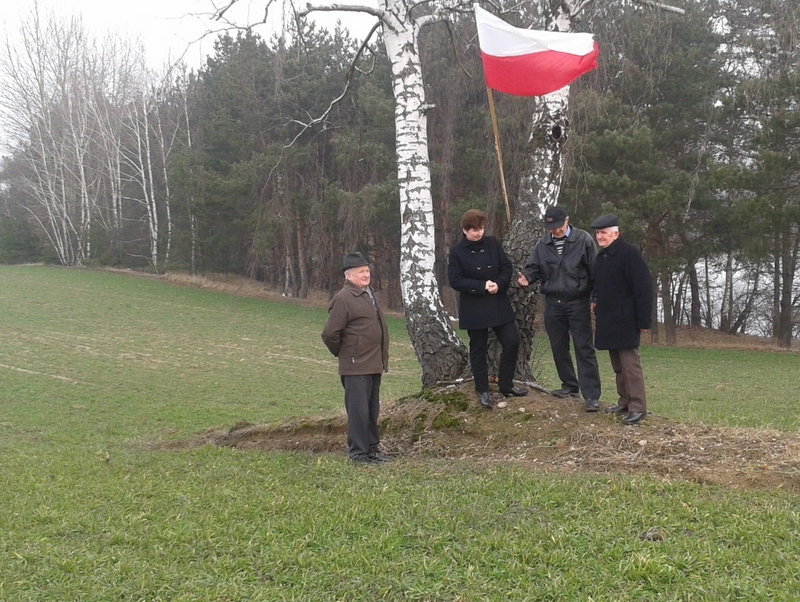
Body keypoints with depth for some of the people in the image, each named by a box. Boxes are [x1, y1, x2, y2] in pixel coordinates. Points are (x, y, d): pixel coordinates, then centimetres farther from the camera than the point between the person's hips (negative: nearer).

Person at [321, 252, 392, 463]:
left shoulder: (368, 294, 16)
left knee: (372, 410, 14)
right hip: (356, 366, -9)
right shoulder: (343, 299, -14)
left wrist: (383, 359, 16)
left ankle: (372, 448, 23)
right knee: (358, 410, -5)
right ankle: (357, 452, 3)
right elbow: (330, 334, -14)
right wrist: (342, 353, 0)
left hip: (374, 364, 9)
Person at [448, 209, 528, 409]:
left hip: (499, 304, 3)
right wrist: (482, 286, -20)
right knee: (478, 349, 6)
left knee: (512, 342, 2)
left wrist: (499, 284, -17)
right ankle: (483, 391, 18)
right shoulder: (457, 251, -7)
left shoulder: (492, 244, 2)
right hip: (474, 308, -3)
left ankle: (506, 385, 18)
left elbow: (507, 267, 3)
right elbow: (455, 280, -13)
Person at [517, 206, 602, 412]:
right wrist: (526, 277, -20)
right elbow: (534, 267, 4)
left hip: (578, 302, -5)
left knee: (584, 347, -5)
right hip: (553, 303, 5)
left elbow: (594, 270, -7)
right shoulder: (542, 244, 4)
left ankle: (591, 395, -5)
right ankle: (570, 385, 29)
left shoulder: (583, 239, -7)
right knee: (558, 347, 13)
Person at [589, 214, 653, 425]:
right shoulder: (601, 256, 14)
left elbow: (644, 288, -16)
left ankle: (637, 408, -7)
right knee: (618, 365, 13)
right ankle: (625, 403, 21)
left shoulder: (629, 254, -13)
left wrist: (644, 320, -17)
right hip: (608, 321, 9)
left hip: (624, 320, -9)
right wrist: (597, 304, 11)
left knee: (630, 364, -9)